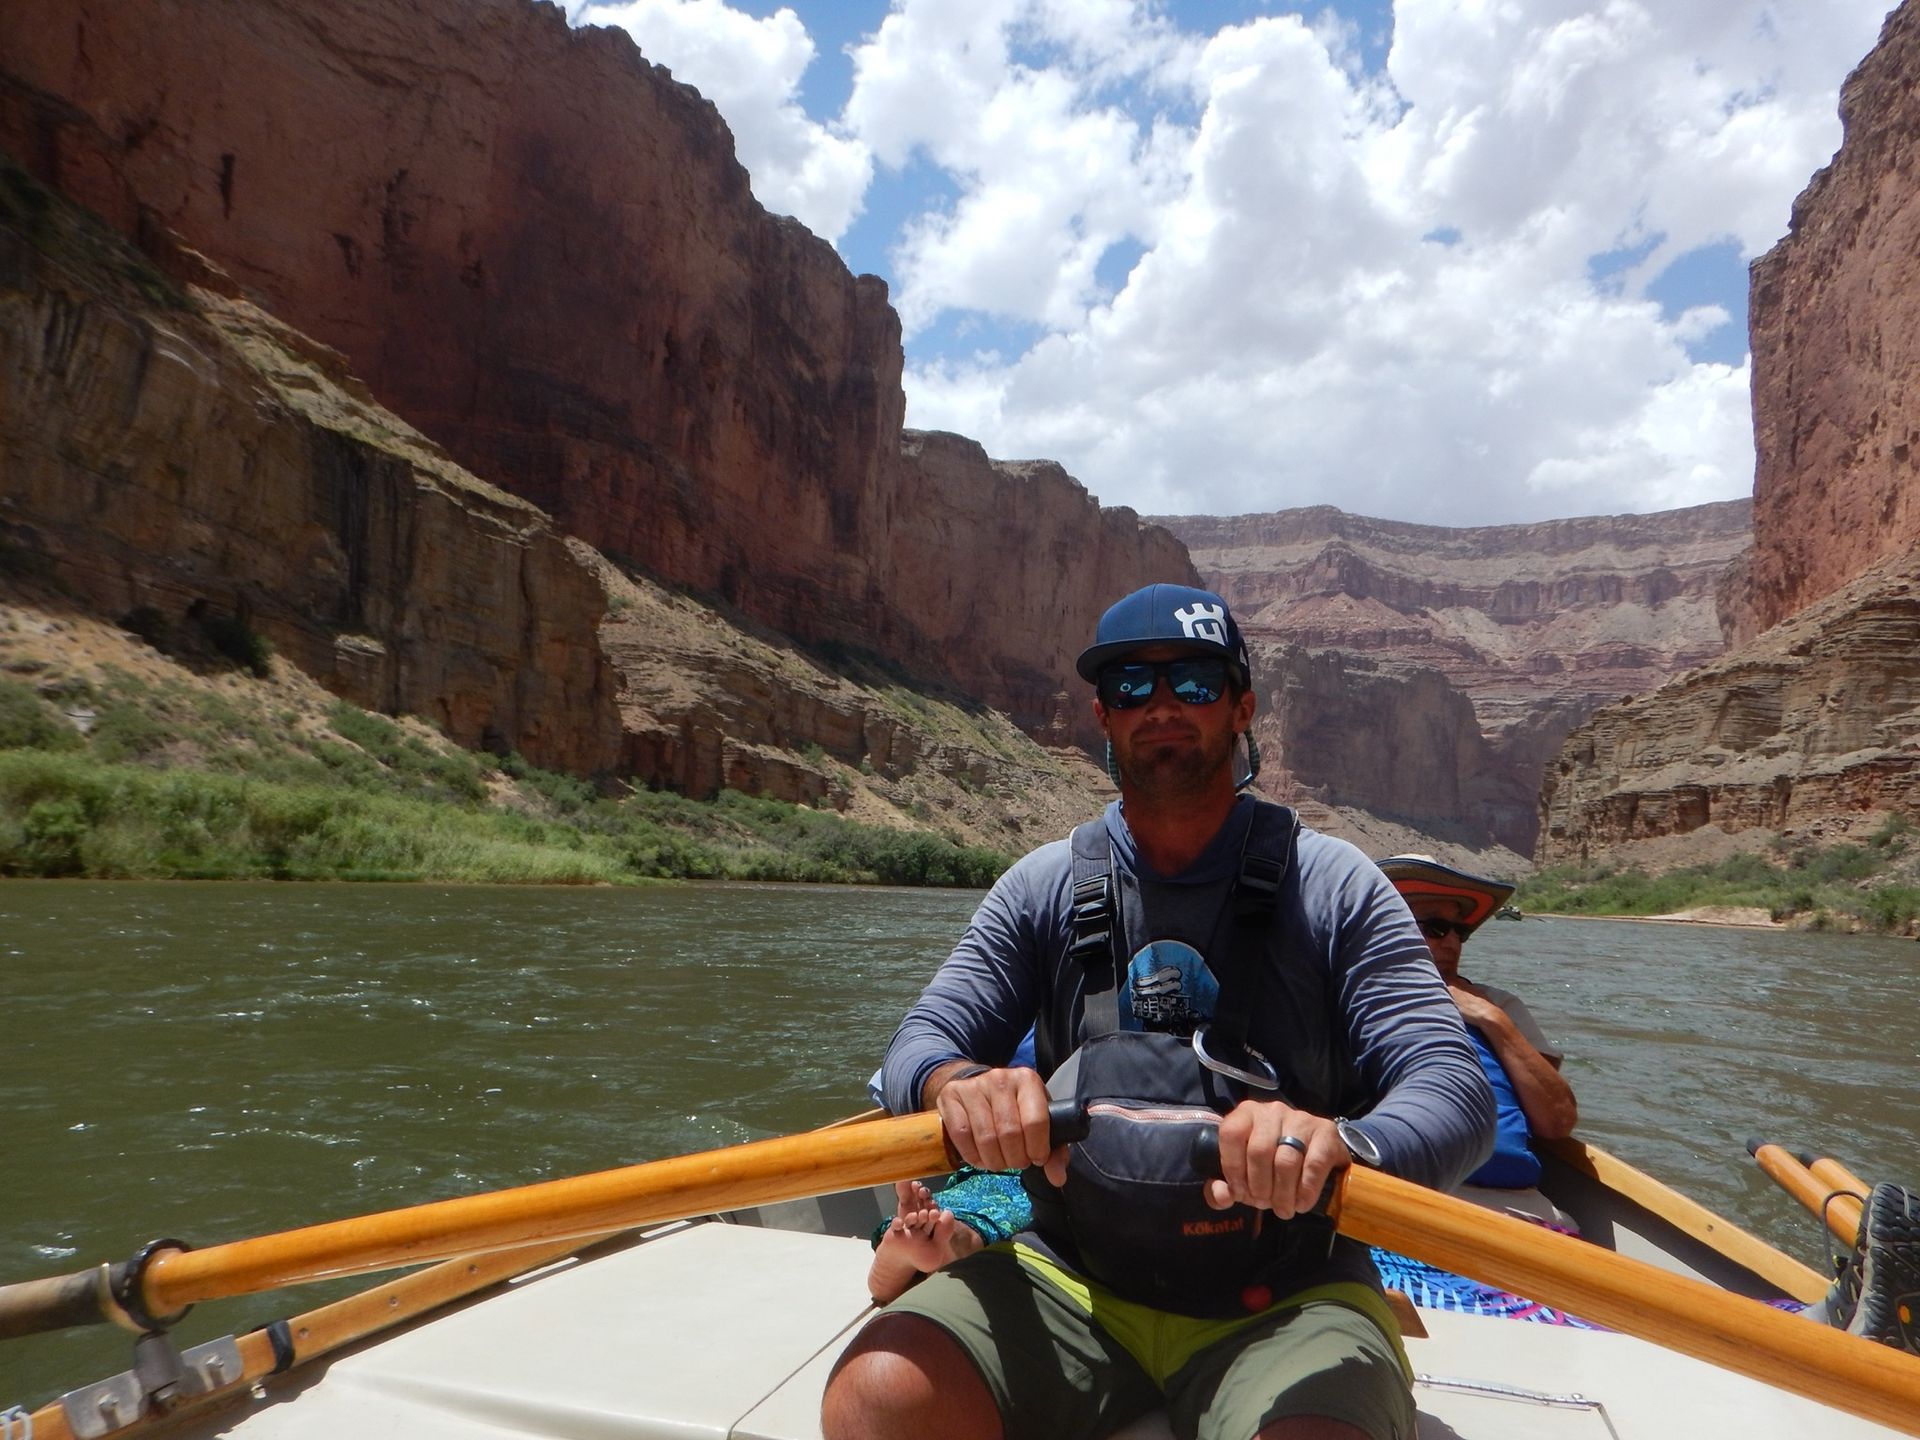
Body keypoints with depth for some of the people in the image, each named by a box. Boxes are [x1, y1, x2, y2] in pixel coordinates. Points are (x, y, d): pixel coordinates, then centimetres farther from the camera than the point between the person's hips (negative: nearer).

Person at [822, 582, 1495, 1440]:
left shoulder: (1332, 887, -2)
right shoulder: (1043, 887, 5)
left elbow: (1458, 1094, -10)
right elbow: (918, 1044, 1)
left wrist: (1340, 1144, -33)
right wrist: (955, 1083, -24)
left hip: (1282, 1304, -1)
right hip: (1068, 1280, 2)